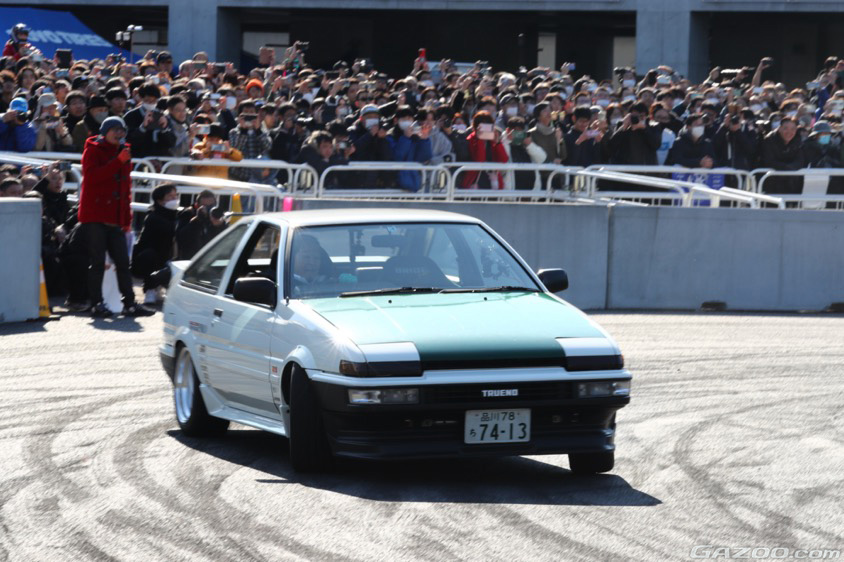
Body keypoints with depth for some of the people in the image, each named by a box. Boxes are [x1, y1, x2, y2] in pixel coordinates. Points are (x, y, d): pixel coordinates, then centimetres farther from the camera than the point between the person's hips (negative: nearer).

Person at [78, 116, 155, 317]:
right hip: (95, 216, -6)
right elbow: (92, 176, -20)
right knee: (97, 261, -6)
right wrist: (118, 162, -22)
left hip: (115, 218, 6)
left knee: (123, 262, 4)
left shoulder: (123, 152, 18)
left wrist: (127, 217, 17)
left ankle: (130, 303, 4)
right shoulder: (93, 151, -1)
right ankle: (96, 304, -3)